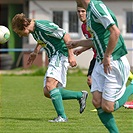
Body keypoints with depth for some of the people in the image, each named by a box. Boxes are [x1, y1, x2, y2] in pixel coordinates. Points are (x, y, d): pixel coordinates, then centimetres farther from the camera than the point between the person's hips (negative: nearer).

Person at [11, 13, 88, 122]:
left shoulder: (42, 26, -20)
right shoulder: (33, 30, 9)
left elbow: (66, 36, -19)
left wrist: (71, 55, -22)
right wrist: (35, 52, 22)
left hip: (61, 54, -10)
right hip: (54, 58, 10)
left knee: (50, 85, -25)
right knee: (47, 92, 2)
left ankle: (62, 116, -24)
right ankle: (80, 95, 13)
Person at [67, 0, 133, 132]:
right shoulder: (90, 11, 13)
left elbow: (115, 32, -26)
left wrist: (107, 56, -21)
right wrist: (78, 43, 34)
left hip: (114, 63, -9)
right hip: (100, 62, 9)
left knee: (107, 107, -6)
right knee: (97, 102, 1)